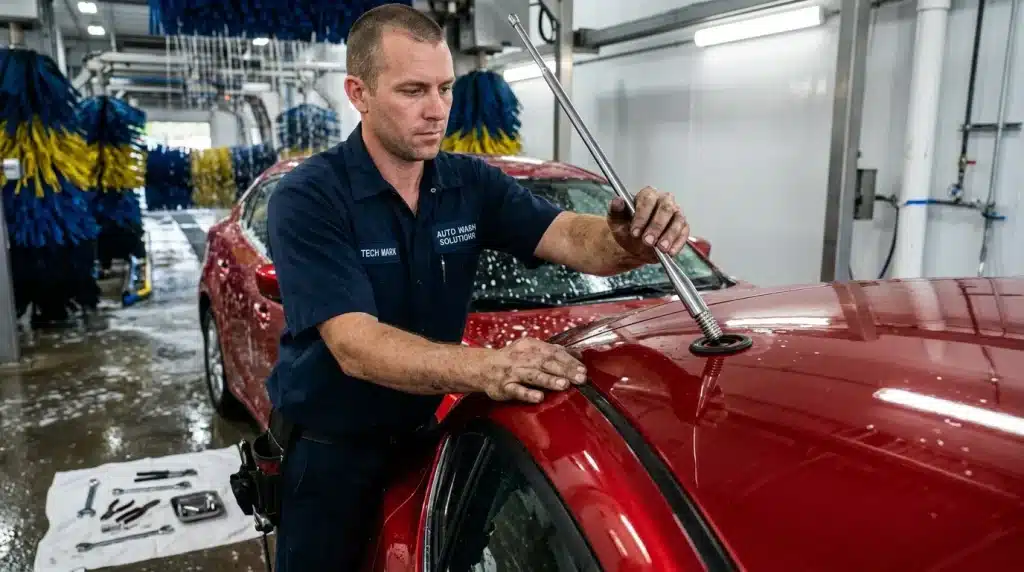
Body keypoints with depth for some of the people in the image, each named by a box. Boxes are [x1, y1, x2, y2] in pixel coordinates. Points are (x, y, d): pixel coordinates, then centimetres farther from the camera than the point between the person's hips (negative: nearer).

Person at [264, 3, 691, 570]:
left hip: (422, 436, 5)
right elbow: (356, 347, -31)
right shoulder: (307, 199, -22)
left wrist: (629, 242, -40)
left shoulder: (472, 182, -6)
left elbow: (571, 237, -16)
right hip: (328, 452, -4)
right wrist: (485, 367, -47)